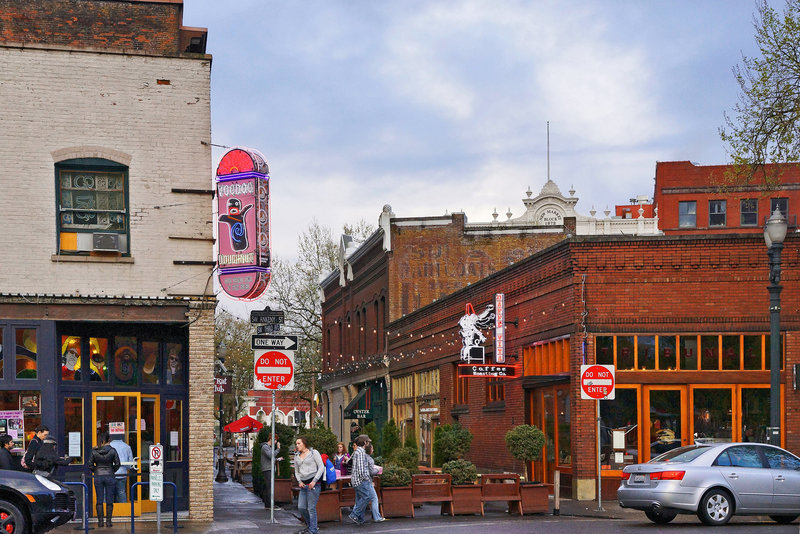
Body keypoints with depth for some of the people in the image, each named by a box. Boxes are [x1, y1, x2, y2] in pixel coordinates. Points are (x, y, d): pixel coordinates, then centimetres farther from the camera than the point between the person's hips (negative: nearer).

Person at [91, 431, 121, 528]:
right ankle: (108, 521, 4)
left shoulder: (94, 451, -2)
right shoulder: (112, 450, -5)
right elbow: (117, 464, -3)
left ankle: (100, 521, 5)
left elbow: (90, 464, 0)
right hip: (109, 476, -1)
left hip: (98, 476, 1)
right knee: (109, 501, 5)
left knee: (99, 500, 6)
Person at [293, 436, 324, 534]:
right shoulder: (297, 456, 16)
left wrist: (314, 481, -13)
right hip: (303, 485, 7)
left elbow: (321, 467, -6)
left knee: (311, 508, -7)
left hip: (313, 484, -7)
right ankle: (310, 526, 23)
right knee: (301, 507, 4)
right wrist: (299, 481, 4)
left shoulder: (314, 453, -1)